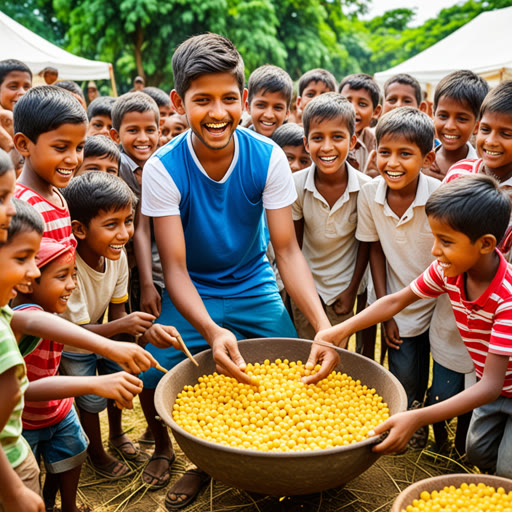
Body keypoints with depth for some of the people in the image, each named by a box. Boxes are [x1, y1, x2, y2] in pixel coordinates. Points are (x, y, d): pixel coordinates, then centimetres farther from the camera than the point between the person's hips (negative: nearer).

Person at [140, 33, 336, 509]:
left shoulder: (268, 157, -16)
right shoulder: (163, 168, -19)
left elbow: (286, 249, -16)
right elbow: (175, 267, -22)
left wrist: (324, 324, -31)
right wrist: (211, 330, -41)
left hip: (254, 288, 2)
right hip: (192, 294, -1)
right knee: (151, 378, -16)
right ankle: (163, 447, 20)